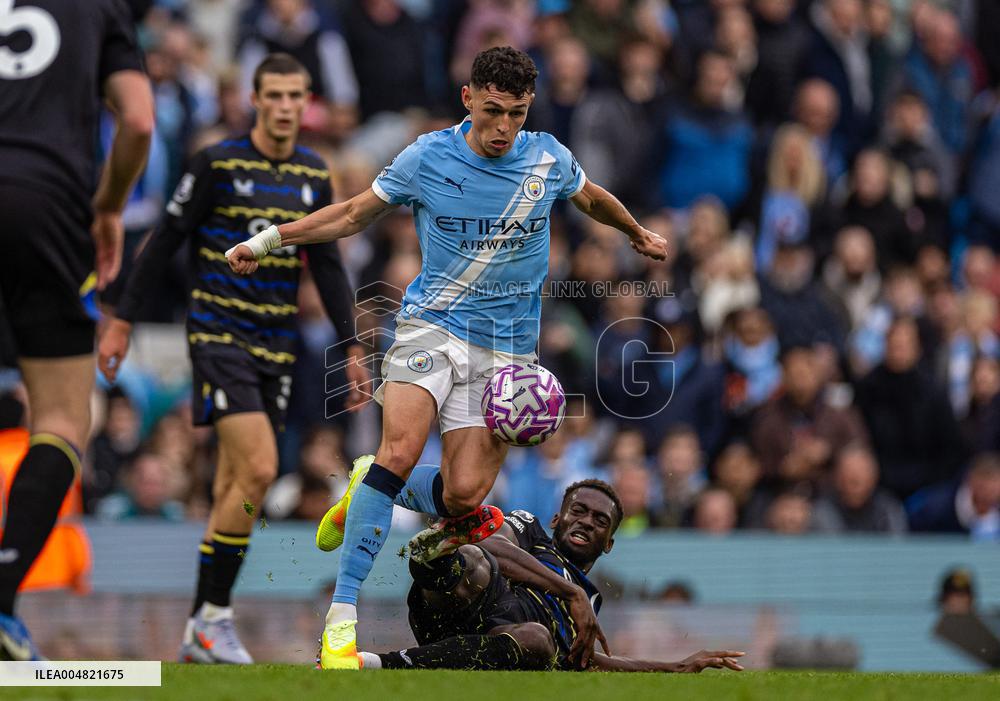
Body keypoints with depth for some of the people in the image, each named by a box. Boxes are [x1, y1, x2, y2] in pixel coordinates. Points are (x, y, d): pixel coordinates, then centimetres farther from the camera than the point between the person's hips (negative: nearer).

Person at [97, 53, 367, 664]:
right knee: (259, 470, -19)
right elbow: (166, 242, -2)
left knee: (235, 487, 6)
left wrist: (351, 348, 10)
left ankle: (201, 633, 13)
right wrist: (122, 321, -3)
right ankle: (213, 617, -9)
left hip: (277, 346, 5)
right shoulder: (217, 164, -7)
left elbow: (327, 267, 16)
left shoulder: (314, 174, 9)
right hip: (220, 335, -5)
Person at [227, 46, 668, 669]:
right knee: (401, 450, -26)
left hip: (507, 346, 2)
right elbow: (355, 215, 10)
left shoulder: (550, 160, 1)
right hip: (432, 325, -2)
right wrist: (270, 239, 5)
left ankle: (366, 492, 24)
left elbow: (593, 198, 24)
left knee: (463, 494, -12)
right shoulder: (427, 158, -3)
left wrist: (640, 235, 40)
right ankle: (341, 617, -25)